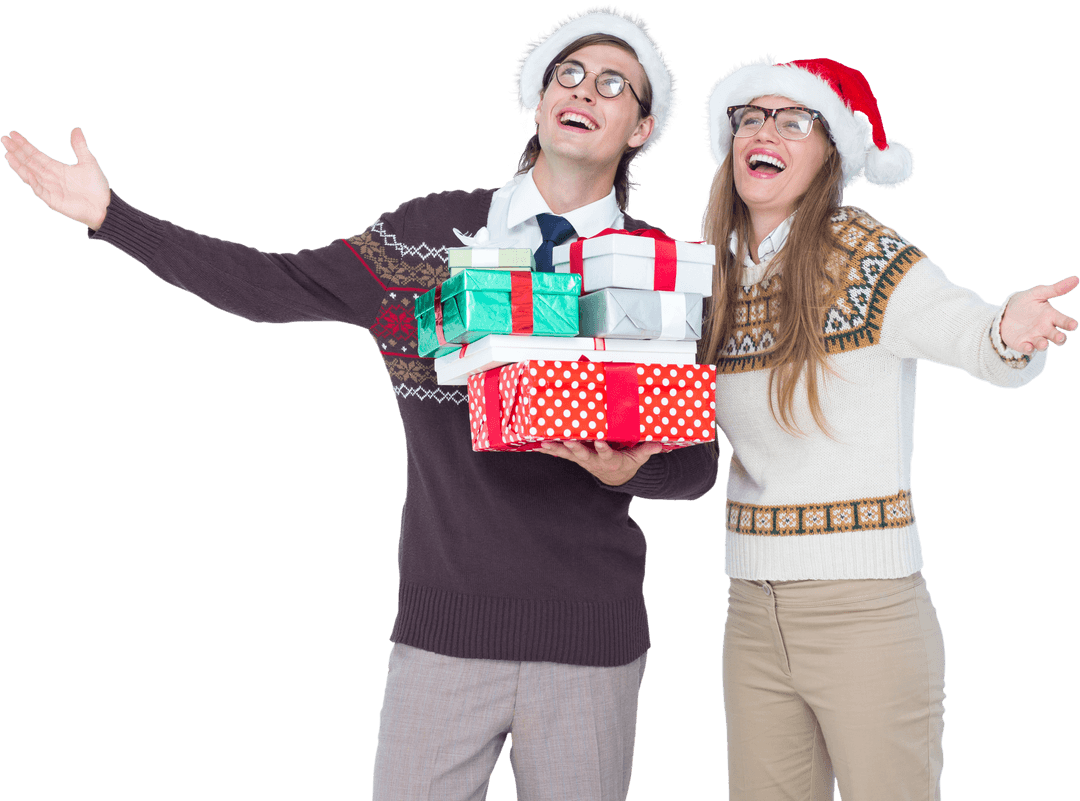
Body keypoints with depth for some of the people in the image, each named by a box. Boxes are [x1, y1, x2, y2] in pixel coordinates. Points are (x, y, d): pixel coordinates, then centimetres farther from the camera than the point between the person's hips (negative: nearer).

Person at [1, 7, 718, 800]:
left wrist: (627, 469, -19)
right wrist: (114, 217, 1)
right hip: (445, 622, 1)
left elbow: (696, 461, 3)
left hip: (589, 634, 0)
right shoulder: (436, 230, 6)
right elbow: (280, 286, 3)